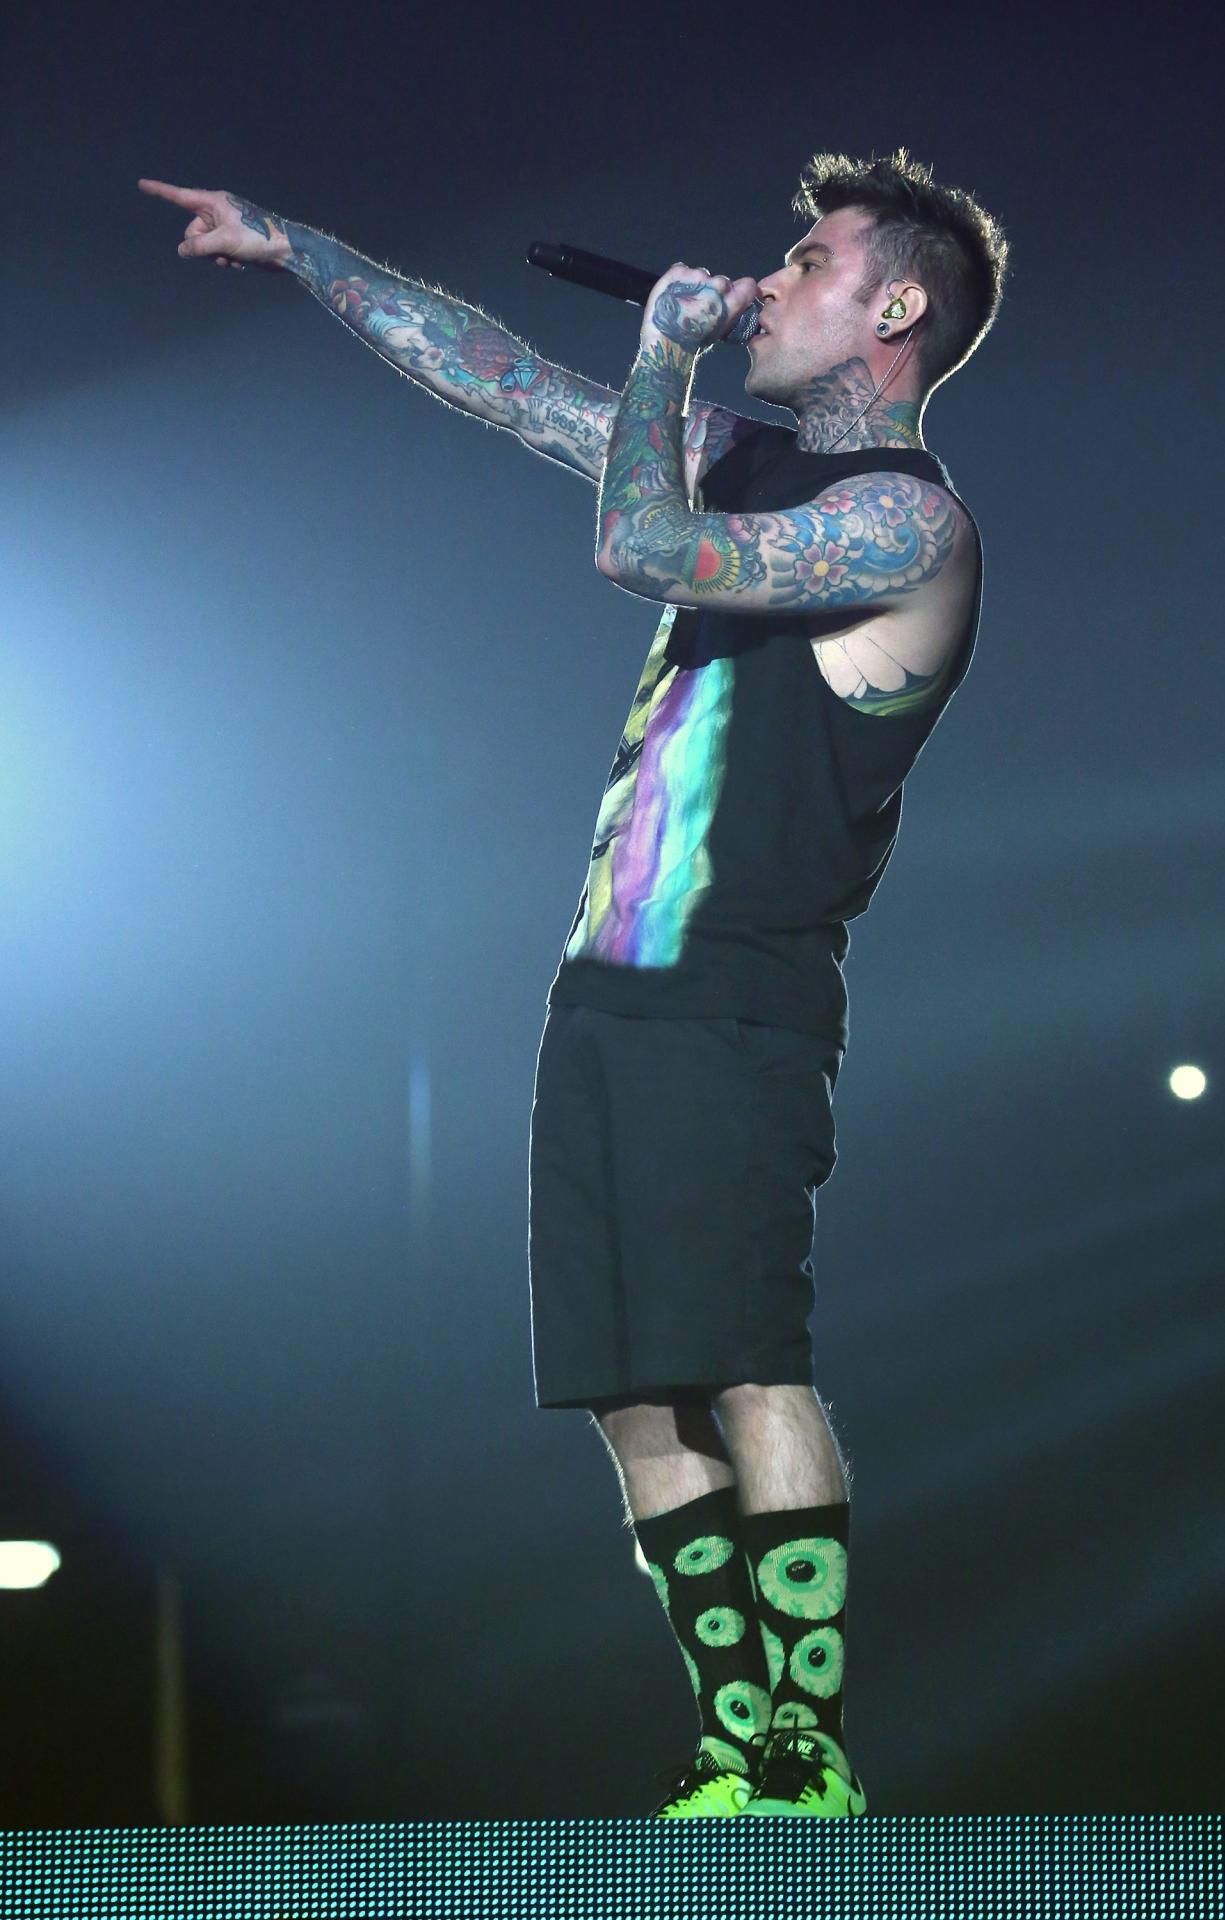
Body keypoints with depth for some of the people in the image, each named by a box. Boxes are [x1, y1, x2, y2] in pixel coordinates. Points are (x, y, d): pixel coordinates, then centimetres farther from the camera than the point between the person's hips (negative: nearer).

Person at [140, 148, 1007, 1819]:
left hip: (738, 1008, -8)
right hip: (612, 994, 8)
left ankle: (815, 1766, -12)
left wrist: (665, 352, -5)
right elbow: (499, 379, 24)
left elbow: (641, 548, -20)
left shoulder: (911, 519, -8)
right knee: (636, 1398, 5)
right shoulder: (752, 457, 18)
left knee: (750, 1374, -14)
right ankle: (742, 1751, 8)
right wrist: (291, 249, 26)